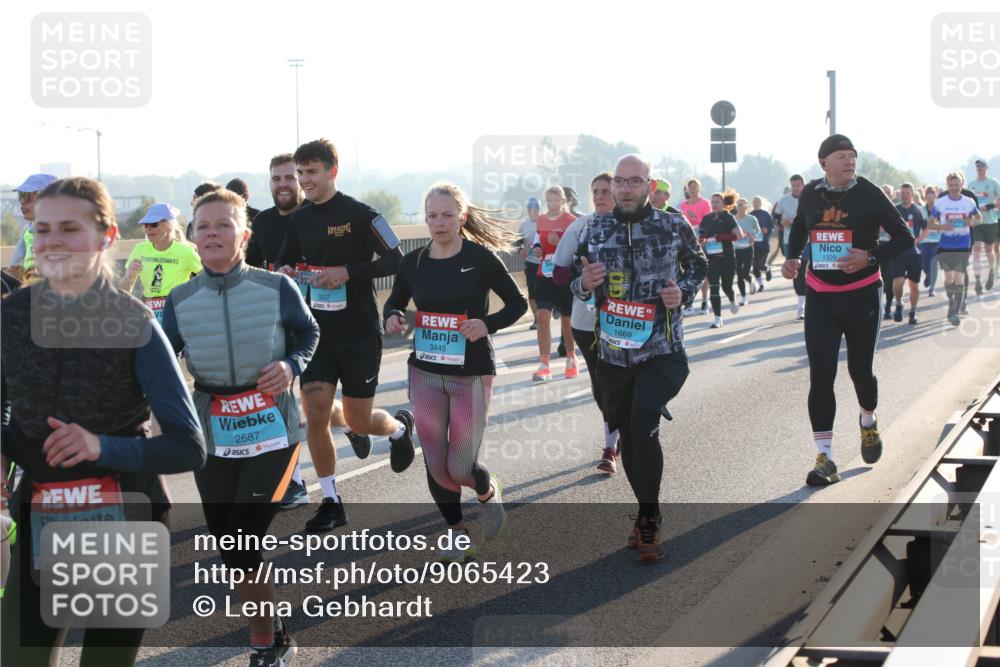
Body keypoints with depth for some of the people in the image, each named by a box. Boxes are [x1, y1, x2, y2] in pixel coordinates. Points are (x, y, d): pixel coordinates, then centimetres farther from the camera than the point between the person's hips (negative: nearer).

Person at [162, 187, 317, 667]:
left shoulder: (277, 289, -8)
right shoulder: (180, 300, -1)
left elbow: (309, 334, 7)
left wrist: (291, 365, -12)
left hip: (272, 432, -3)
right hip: (213, 438, 4)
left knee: (241, 543, -12)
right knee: (226, 543, 8)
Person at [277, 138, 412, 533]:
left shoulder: (360, 215, -11)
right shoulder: (299, 221, 6)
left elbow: (396, 261, -13)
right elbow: (286, 262, 18)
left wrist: (348, 272, -23)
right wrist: (285, 273, -5)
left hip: (359, 333, -5)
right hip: (317, 333, 5)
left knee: (358, 420, 2)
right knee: (315, 415, -3)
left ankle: (399, 427, 39)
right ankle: (331, 502, 11)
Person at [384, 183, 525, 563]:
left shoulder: (481, 258, -9)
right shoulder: (413, 262, 0)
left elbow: (518, 304, -1)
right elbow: (395, 302, 16)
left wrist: (487, 324, -19)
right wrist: (392, 317, -7)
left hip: (472, 374, -3)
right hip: (425, 373, 3)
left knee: (460, 467, -3)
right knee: (436, 466, 4)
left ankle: (488, 491, 32)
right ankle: (457, 532, 26)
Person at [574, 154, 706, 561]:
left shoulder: (674, 226, -4)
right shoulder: (596, 229, 3)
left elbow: (698, 266, 13)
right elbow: (578, 285, 12)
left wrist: (683, 292, -7)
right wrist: (584, 283, -11)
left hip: (661, 350, -4)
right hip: (613, 352, 4)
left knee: (643, 428, -18)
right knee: (627, 435, 12)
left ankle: (648, 521, -3)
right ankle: (648, 513, 31)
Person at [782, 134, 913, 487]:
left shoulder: (869, 194, -9)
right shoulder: (811, 194, 1)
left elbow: (904, 238, -5)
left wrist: (870, 257, -21)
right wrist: (792, 257, 4)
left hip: (861, 295, -2)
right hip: (820, 297, 2)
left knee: (860, 369, 11)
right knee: (820, 376, -7)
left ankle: (869, 421, 45)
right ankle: (824, 457, -5)